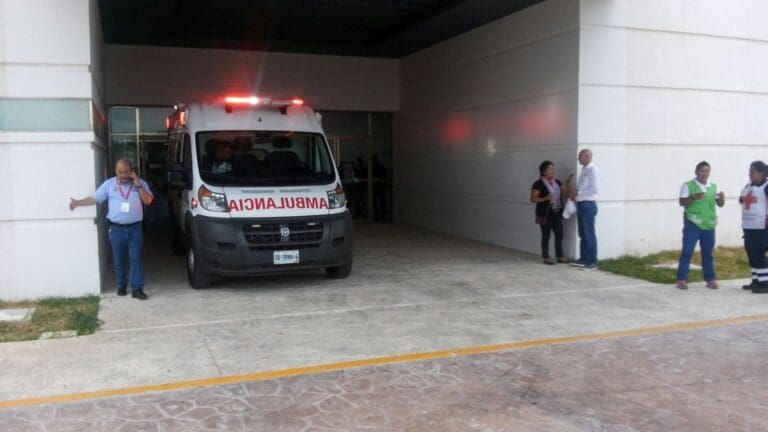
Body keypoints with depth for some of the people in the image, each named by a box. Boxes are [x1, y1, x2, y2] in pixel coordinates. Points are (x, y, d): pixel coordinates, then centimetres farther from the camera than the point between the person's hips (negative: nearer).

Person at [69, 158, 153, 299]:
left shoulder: (140, 183, 3)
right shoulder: (109, 184, 3)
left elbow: (148, 201, -5)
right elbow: (94, 198, 3)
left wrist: (138, 186, -13)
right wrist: (78, 203, -9)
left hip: (135, 228, -1)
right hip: (116, 228, 1)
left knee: (136, 258, -3)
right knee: (118, 260, 9)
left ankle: (137, 288, -1)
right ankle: (121, 285, 23)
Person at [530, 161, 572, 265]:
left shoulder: (557, 182, 11)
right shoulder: (538, 184, -9)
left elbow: (565, 194, 9)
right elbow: (533, 199, -10)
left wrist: (567, 184, -6)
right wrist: (545, 198, -23)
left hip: (557, 213, 6)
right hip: (545, 214, -6)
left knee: (559, 234, 7)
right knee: (546, 235, 1)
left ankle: (560, 256, 17)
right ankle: (546, 257, 9)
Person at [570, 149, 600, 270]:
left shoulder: (593, 170, -11)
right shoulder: (584, 169, 14)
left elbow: (594, 189, -18)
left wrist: (578, 193, -13)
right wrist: (575, 193, 3)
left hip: (588, 204, -9)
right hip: (580, 204, 9)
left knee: (589, 234, -5)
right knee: (582, 233, 13)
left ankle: (592, 262, 0)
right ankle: (583, 259, 22)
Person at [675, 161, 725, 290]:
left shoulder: (713, 186, 10)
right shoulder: (688, 185, -3)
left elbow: (720, 204, 8)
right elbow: (682, 202, -9)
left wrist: (722, 197, -13)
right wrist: (694, 197, -25)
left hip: (709, 224, 4)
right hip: (692, 224, -4)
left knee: (708, 253, 10)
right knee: (687, 251, -3)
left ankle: (710, 279, 18)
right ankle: (682, 279, 0)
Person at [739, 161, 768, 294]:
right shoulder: (748, 186, 14)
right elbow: (742, 201, 27)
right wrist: (741, 199, 7)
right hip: (748, 226, 8)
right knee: (751, 254, 12)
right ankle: (756, 281, 20)